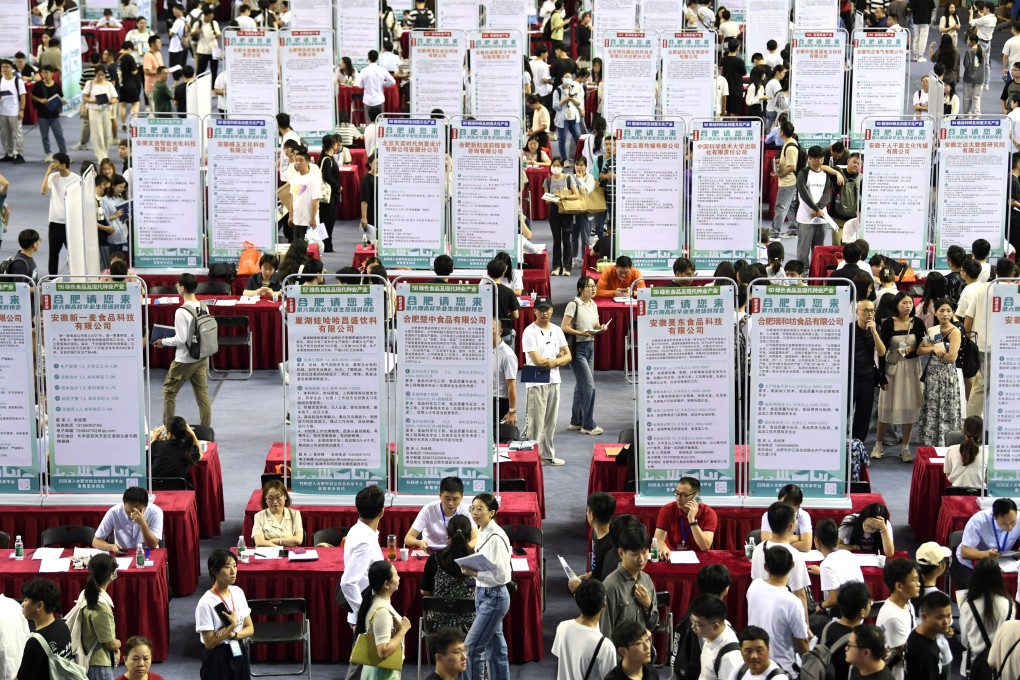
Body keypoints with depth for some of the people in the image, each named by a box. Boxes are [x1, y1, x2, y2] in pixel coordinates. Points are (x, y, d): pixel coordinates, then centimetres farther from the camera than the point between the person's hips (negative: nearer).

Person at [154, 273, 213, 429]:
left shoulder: (182, 312, -21)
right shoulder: (204, 308, 0)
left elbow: (180, 339, -21)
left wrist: (163, 342, -6)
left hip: (184, 360, -6)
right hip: (202, 358, 6)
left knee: (169, 392, 9)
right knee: (203, 394, 11)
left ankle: (168, 429, 11)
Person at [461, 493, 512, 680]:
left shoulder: (496, 537, -21)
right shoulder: (482, 533, 7)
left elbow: (501, 575, -22)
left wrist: (473, 572, -23)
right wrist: (470, 569, 1)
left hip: (494, 597, -9)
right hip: (482, 594, 9)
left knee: (471, 648, -7)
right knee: (494, 648, 16)